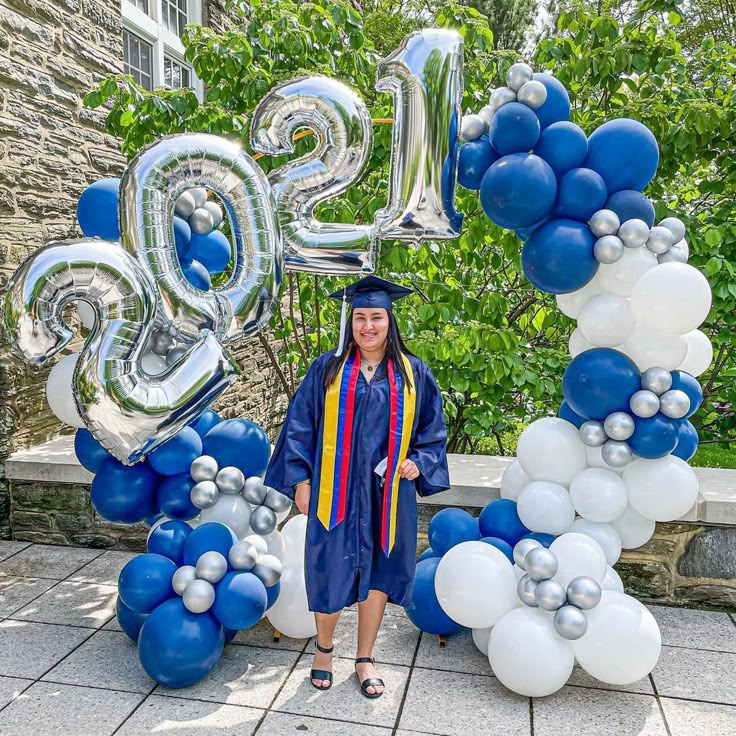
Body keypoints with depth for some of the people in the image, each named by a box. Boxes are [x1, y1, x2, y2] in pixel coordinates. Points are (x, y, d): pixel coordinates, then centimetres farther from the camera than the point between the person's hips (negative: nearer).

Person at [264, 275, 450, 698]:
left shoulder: (413, 373, 2)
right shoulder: (328, 369, -1)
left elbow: (433, 428, 9)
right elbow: (300, 425, 1)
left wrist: (419, 463, -6)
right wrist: (300, 478, -3)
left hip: (387, 494, 1)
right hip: (335, 492, -1)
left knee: (378, 573, 10)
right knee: (330, 573, 5)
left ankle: (365, 659, 30)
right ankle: (324, 648, 34)